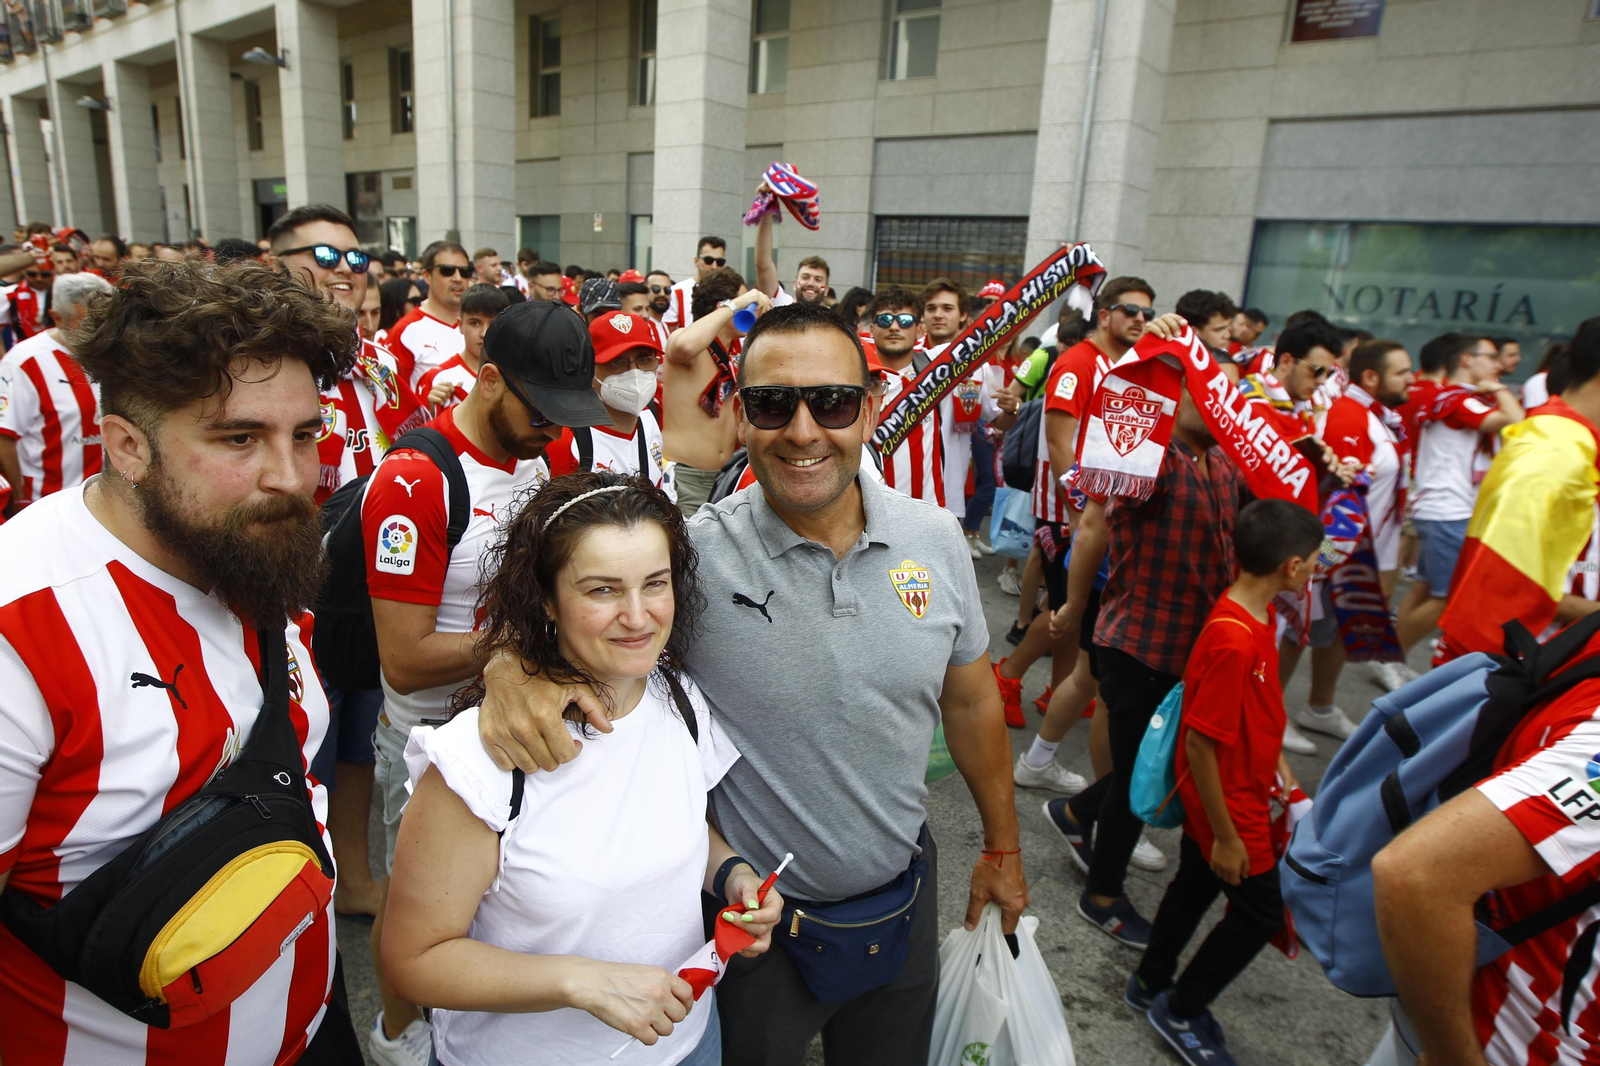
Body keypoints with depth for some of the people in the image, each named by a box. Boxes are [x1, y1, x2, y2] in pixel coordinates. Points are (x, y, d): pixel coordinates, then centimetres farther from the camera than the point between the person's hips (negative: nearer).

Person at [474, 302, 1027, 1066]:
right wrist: (512, 665, -36)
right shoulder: (692, 553, -22)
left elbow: (970, 701, 2)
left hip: (904, 891, 4)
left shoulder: (935, 539, -10)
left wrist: (1002, 845, 11)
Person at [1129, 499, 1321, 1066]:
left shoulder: (1258, 615, -3)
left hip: (1243, 783, 9)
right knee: (1260, 910, 6)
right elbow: (1200, 744, -28)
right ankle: (1180, 1011, 24)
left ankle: (1151, 984, 42)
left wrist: (1277, 762, 19)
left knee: (1196, 883, 22)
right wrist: (1225, 835, -20)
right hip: (1227, 801, -9)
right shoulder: (1232, 640, -33)